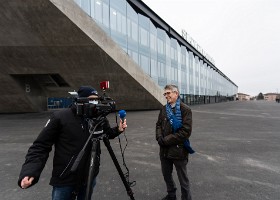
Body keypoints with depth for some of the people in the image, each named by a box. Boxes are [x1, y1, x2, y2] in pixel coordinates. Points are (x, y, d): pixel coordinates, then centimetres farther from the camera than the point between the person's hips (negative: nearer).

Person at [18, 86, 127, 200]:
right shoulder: (59, 117, -14)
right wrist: (29, 172, -23)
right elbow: (40, 146, -10)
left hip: (90, 178, 4)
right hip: (64, 181, -3)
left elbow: (107, 134, 13)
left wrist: (118, 130, -7)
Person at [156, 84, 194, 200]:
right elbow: (158, 125, 9)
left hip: (179, 150, -6)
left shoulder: (185, 109, -12)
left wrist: (166, 140, -19)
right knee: (166, 175, 23)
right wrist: (159, 138, -10)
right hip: (164, 150, 6)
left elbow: (186, 131, -18)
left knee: (183, 179, 11)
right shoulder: (164, 109, 6)